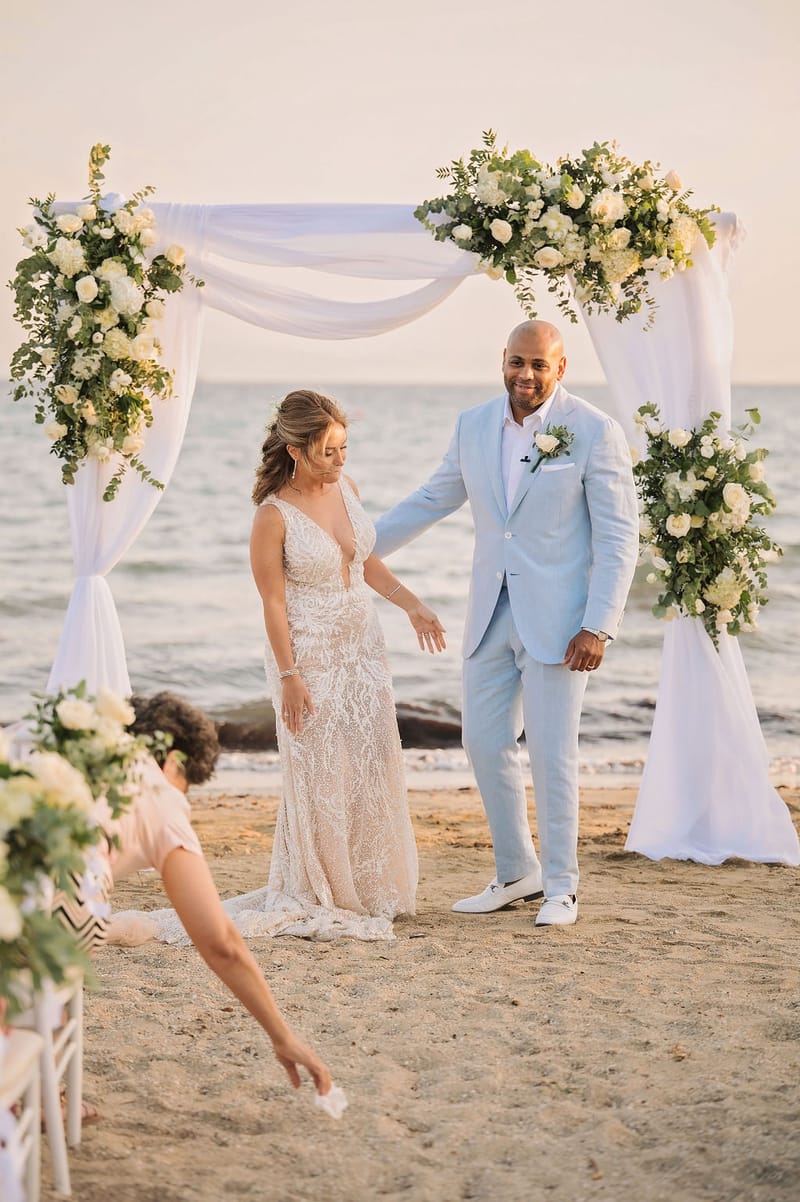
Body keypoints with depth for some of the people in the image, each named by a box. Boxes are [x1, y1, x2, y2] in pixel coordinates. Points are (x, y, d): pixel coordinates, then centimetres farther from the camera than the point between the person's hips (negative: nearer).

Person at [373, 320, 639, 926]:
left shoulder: (595, 432, -9)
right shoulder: (474, 426, 6)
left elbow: (619, 535, -10)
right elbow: (431, 501, 18)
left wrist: (598, 627, -16)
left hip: (556, 619, -5)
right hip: (491, 615, 5)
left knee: (551, 752, -2)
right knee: (486, 745, 9)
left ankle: (561, 886, 13)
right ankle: (517, 874, 25)